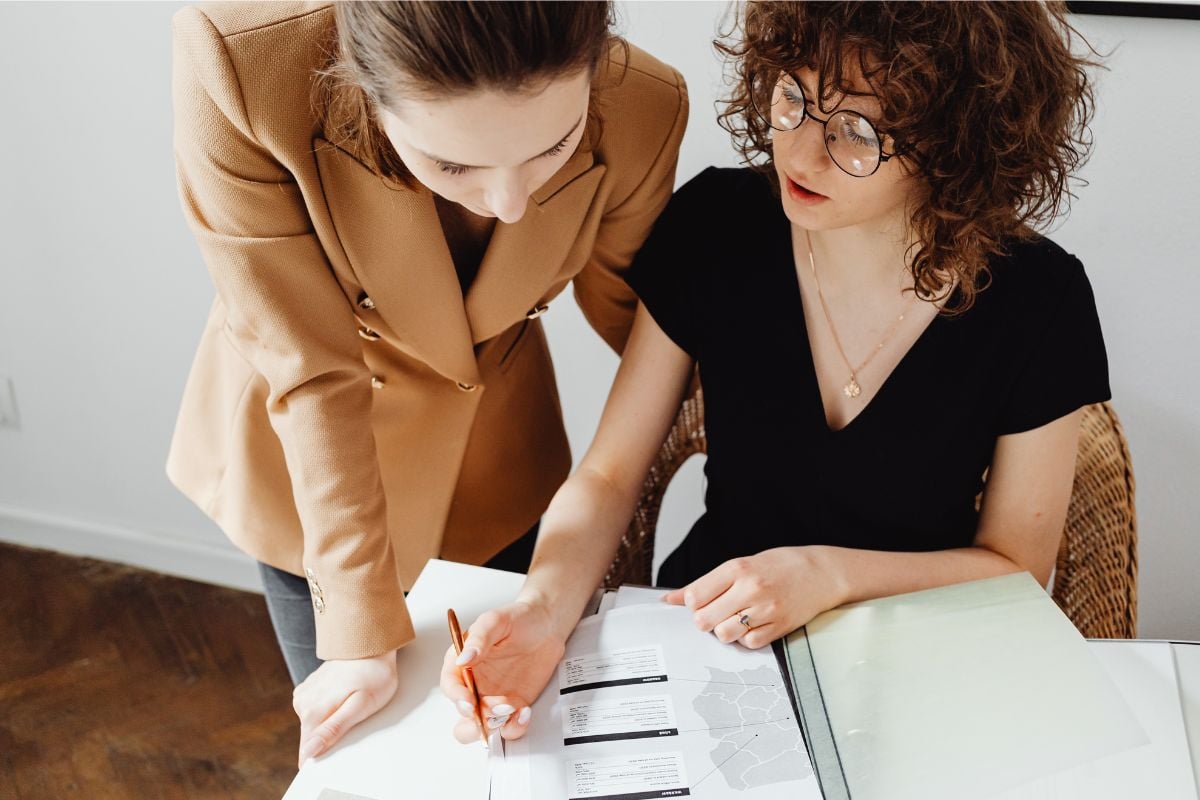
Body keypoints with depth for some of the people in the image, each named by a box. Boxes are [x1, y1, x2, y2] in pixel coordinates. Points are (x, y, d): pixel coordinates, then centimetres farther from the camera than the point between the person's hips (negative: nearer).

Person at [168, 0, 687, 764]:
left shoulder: (643, 110, -28)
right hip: (305, 456, -1)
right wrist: (364, 633, -23)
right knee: (344, 737, 13)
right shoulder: (238, 66, -35)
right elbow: (311, 370, -29)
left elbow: (629, 307, -8)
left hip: (496, 441, 2)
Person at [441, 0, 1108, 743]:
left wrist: (830, 574, -19)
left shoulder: (1038, 300, -16)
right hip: (706, 636, 1)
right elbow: (609, 477, -7)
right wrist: (545, 606, -26)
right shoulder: (715, 227, -12)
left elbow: (1015, 564, -4)